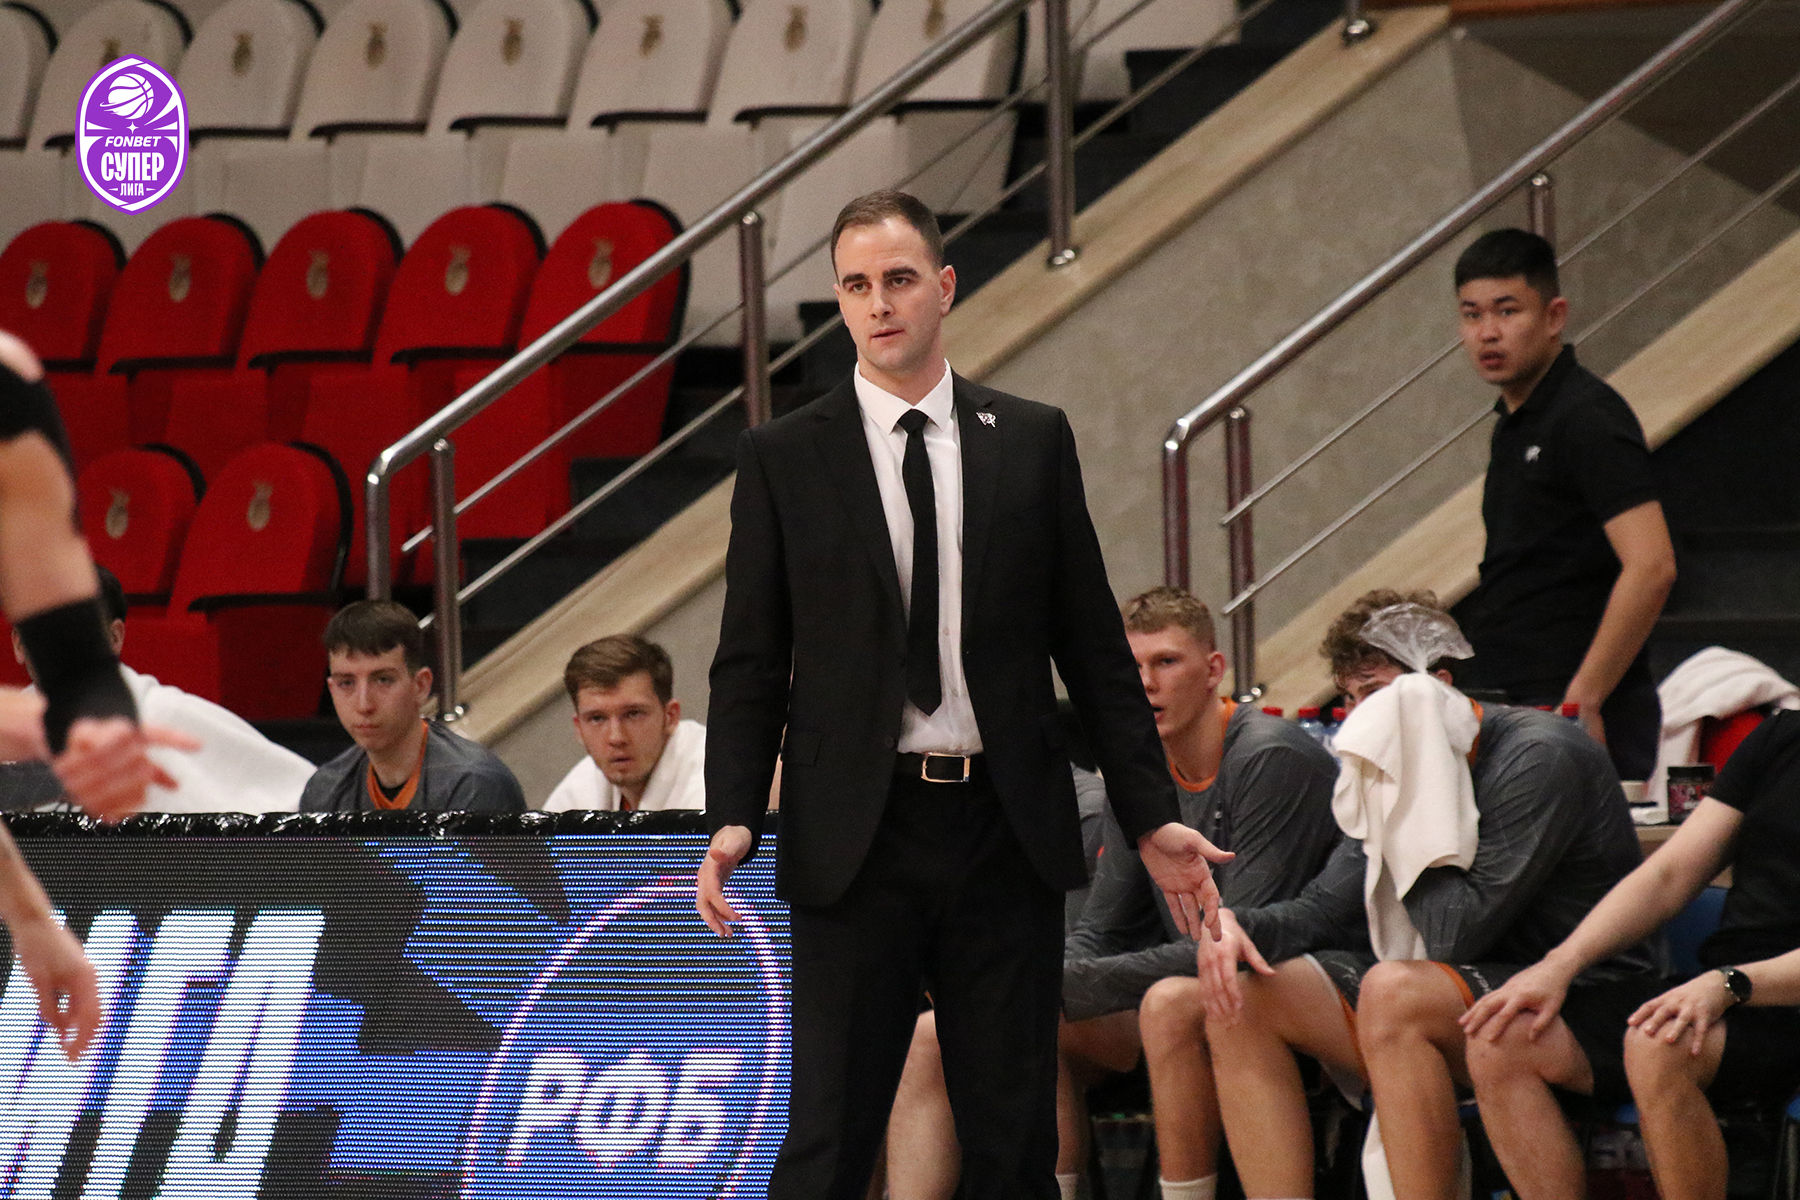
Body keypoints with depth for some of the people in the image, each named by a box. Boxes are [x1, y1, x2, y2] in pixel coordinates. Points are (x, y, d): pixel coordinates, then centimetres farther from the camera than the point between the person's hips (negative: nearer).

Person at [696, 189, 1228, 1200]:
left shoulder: (1033, 442, 8)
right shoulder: (783, 458, 4)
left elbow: (1094, 643, 10)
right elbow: (751, 661, 3)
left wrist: (1151, 816, 5)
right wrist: (734, 819, -11)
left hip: (1007, 834, 2)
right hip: (858, 836, -2)